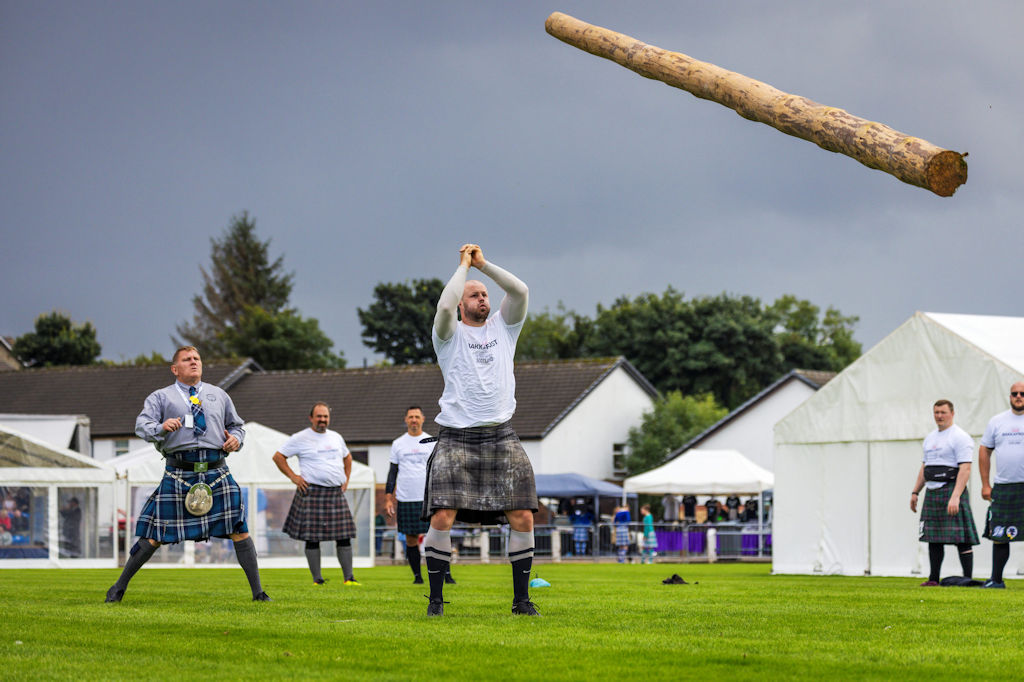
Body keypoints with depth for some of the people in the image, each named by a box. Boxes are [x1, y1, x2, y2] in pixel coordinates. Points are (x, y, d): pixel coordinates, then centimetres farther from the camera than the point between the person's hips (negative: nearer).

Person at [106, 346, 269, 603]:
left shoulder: (218, 395, 20)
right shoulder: (161, 397, 9)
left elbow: (236, 424, 30)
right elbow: (142, 425, -5)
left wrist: (236, 438, 7)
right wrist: (161, 427, -27)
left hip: (216, 472, 3)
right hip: (179, 473, -3)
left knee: (239, 530, -3)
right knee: (155, 537, -2)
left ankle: (258, 592, 4)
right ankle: (119, 587, 11)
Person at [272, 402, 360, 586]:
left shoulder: (336, 437, 15)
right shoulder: (300, 438, -1)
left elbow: (347, 457, 33)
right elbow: (278, 457, 2)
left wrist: (346, 479, 20)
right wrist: (293, 476, -5)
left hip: (336, 493, 4)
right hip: (312, 493, -4)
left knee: (344, 536, -1)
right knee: (312, 537, -3)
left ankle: (348, 578, 3)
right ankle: (317, 579, 3)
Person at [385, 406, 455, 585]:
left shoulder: (432, 442, 8)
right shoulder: (398, 444, 10)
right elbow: (392, 471, 12)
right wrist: (389, 498, 5)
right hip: (406, 499, 1)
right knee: (411, 538, 2)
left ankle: (447, 574, -5)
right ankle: (417, 576, 11)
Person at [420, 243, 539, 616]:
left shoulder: (502, 328, 16)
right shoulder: (450, 334, 6)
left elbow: (520, 291, 2)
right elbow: (444, 307, -15)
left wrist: (483, 263, 6)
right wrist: (464, 264, -2)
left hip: (500, 438, 3)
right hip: (456, 438, -3)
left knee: (522, 519, -5)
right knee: (442, 518, -14)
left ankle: (521, 599, 6)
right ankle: (436, 599, -3)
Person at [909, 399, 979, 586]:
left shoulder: (960, 437, -8)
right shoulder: (930, 438, 19)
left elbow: (965, 469, -16)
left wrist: (955, 497, -25)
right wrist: (915, 492, 19)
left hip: (951, 489, -8)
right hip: (932, 492, 8)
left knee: (961, 539, -8)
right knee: (933, 538, 7)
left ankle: (967, 579, -6)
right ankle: (933, 579, 12)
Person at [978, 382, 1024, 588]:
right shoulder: (997, 422, 12)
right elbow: (984, 452, 16)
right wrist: (985, 484, 9)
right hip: (1003, 488, 3)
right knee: (999, 536, 4)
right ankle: (996, 579, 13)